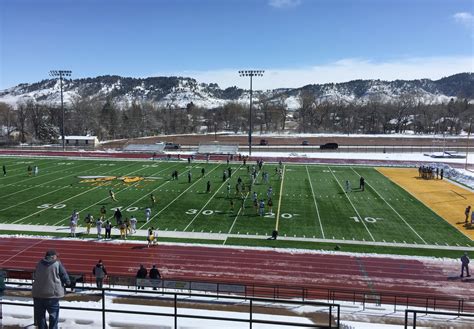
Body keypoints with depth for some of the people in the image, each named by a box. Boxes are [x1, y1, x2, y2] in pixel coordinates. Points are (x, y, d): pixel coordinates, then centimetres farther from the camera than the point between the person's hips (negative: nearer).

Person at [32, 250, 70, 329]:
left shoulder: (39, 264, 7)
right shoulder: (57, 264, -7)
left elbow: (34, 277, 19)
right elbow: (64, 276, -5)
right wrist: (68, 282, 14)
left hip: (38, 294, 4)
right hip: (52, 293, -4)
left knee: (40, 315, 16)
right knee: (54, 315, 8)